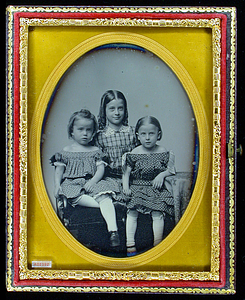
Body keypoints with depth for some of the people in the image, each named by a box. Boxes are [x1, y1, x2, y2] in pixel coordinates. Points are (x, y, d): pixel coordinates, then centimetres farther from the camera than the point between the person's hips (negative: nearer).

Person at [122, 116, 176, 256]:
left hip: (156, 189, -1)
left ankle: (157, 246, -9)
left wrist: (162, 174, -11)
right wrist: (125, 185, -10)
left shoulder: (163, 152, 3)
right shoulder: (134, 153, 2)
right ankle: (130, 246, -11)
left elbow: (170, 169, 8)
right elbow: (127, 172, 5)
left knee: (157, 213, -17)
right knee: (132, 212, -14)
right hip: (137, 189, 1)